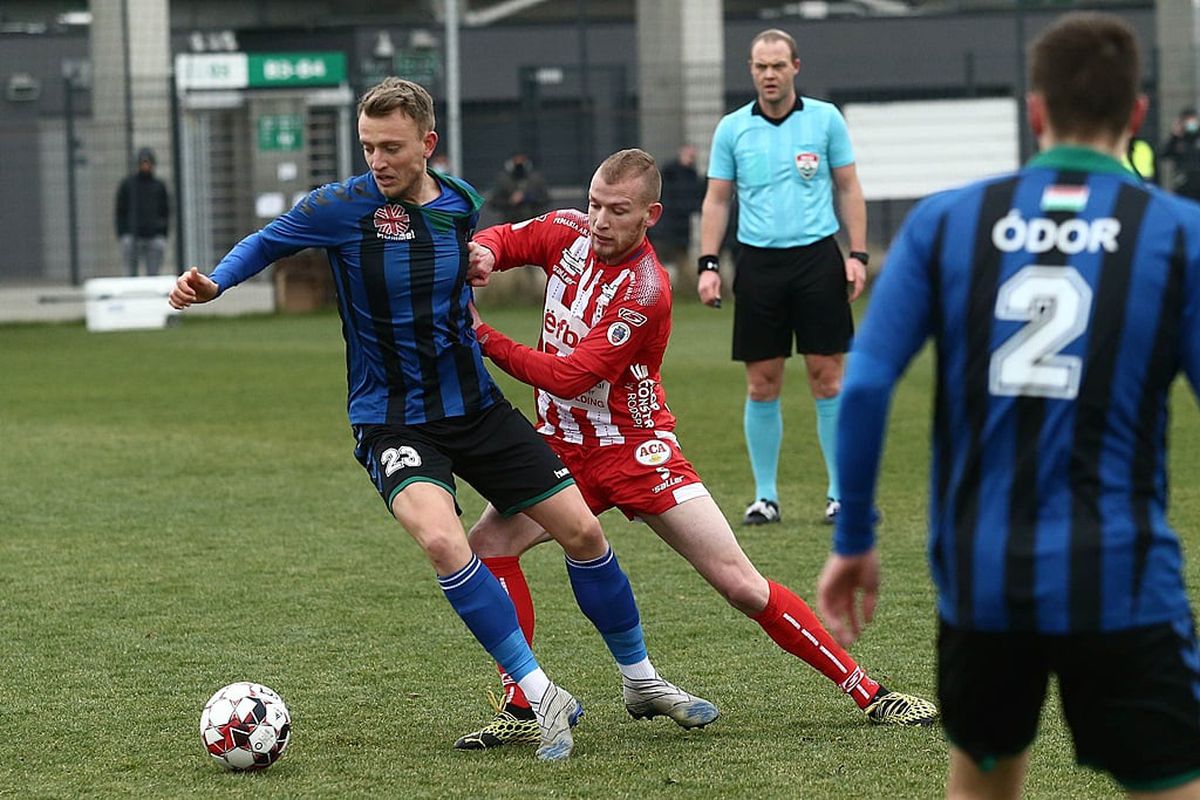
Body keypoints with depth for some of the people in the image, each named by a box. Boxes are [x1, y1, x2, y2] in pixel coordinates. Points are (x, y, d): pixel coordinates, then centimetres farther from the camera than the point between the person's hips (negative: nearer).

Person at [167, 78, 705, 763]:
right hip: (393, 420, -4)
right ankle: (543, 697, -20)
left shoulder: (462, 203, 1)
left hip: (477, 406, 4)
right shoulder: (345, 206, -13)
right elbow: (267, 242, 0)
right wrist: (214, 282, -14)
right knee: (442, 538, -31)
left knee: (582, 529, 2)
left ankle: (641, 677, 24)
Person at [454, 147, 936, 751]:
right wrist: (483, 254, -12)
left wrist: (481, 336, -25)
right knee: (487, 543, -16)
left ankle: (870, 693, 0)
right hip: (564, 447, 6)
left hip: (636, 449, -6)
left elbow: (568, 377, -25)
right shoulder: (570, 232, -4)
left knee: (741, 585, -9)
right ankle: (519, 711, -7)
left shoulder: (644, 293, -22)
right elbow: (503, 239, 13)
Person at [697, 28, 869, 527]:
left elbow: (849, 189, 7)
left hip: (817, 258, -1)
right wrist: (709, 265, -1)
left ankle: (842, 493, 5)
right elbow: (717, 200, 8)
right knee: (762, 384, 2)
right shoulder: (732, 129, 6)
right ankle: (765, 496, 10)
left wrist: (858, 254, -2)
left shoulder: (825, 119, 3)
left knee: (827, 378, -2)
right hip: (758, 262, 1)